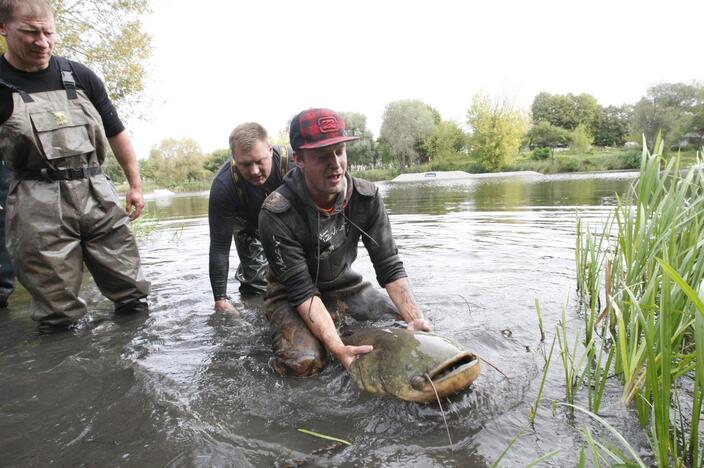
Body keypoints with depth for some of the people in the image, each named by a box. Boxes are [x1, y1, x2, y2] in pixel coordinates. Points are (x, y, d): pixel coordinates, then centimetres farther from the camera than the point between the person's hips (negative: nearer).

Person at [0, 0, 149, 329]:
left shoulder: (80, 77, 10)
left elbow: (116, 133, 17)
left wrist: (135, 185, 14)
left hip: (97, 194, 3)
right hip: (39, 204, -3)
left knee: (132, 295, 8)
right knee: (57, 316, 1)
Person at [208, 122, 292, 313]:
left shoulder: (294, 163, -38)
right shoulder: (223, 186, -35)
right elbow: (219, 246, -28)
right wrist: (220, 300, -27)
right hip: (249, 224, 0)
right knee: (258, 285, -10)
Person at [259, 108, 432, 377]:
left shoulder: (366, 197, -15)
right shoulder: (277, 214, -28)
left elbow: (389, 266, -13)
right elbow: (302, 291, -28)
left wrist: (415, 318, -27)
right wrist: (337, 347, -39)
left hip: (345, 285, 5)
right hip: (291, 296, -4)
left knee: (412, 332, -5)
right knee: (304, 362, -31)